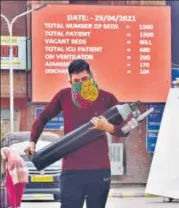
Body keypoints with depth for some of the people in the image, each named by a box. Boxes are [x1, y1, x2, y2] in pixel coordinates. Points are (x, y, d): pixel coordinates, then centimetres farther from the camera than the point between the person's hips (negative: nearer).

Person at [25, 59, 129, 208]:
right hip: (71, 171, 0)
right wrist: (33, 141, 2)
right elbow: (43, 118, 14)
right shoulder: (64, 96, 1)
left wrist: (107, 127, -18)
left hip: (100, 170, 0)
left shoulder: (107, 98, -1)